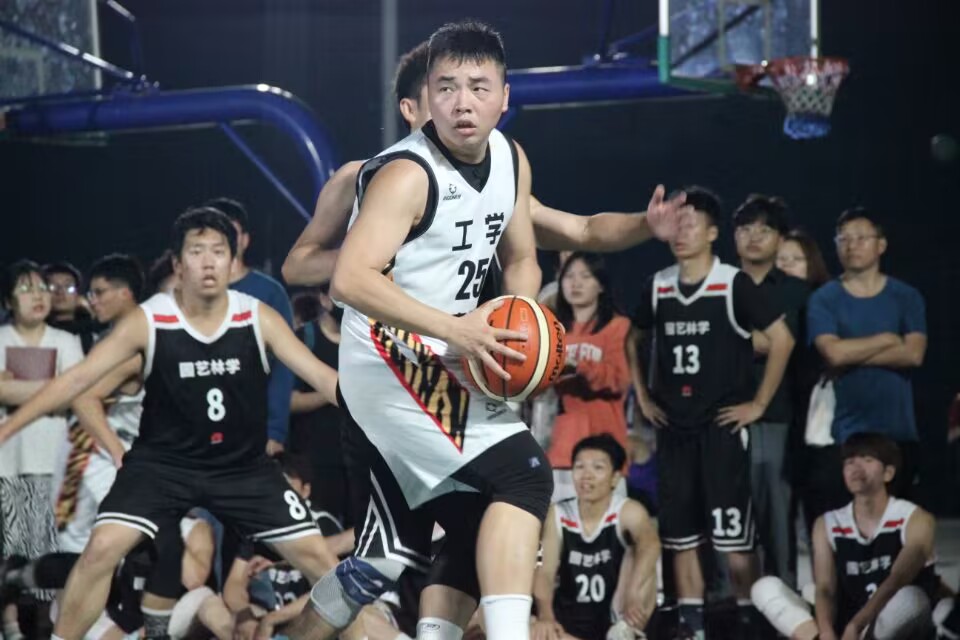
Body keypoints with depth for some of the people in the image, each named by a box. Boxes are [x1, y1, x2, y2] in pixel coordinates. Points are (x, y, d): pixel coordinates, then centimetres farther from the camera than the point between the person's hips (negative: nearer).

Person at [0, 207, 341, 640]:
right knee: (102, 548, -20)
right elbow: (78, 378, -14)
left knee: (317, 557, -2)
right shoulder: (147, 322, -13)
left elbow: (320, 375, -9)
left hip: (244, 465, 2)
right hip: (164, 461, -2)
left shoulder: (258, 318, -9)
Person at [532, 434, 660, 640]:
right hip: (570, 623, 1)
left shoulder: (628, 512, -13)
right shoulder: (557, 515, -5)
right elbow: (545, 571, -14)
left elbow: (650, 545, -34)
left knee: (637, 554, -23)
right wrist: (545, 616, -34)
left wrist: (633, 596, -51)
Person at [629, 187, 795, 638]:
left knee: (732, 532, -8)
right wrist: (643, 397, 15)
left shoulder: (733, 284, -8)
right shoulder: (658, 286, 7)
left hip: (722, 423, -5)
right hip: (673, 426, 5)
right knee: (680, 532, 6)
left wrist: (758, 404, -8)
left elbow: (782, 339, -9)